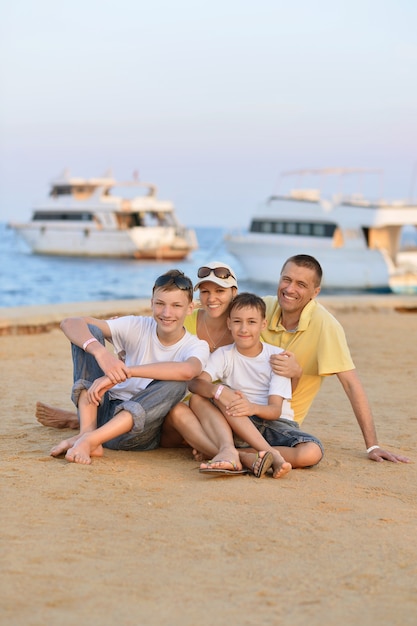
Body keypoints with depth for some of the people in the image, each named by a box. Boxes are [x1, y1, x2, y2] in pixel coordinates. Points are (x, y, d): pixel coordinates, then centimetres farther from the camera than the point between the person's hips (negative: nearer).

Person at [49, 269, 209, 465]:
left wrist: (124, 371, -39)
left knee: (176, 383, -31)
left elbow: (187, 370, -35)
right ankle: (87, 431, -29)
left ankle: (89, 440, -40)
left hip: (138, 430, -2)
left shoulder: (197, 347, -7)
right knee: (90, 332, -13)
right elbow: (70, 323, -13)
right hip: (105, 411, 2)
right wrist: (100, 352, -35)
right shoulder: (137, 327, -2)